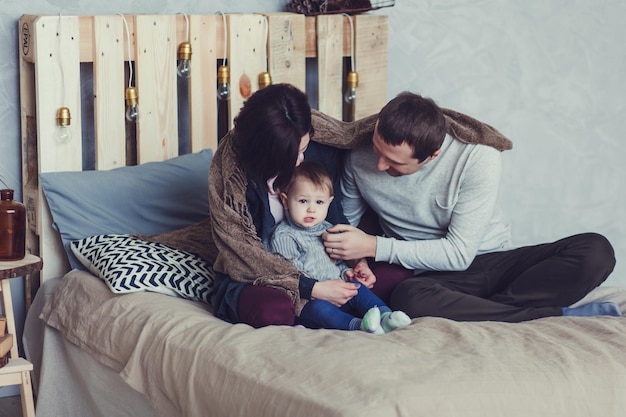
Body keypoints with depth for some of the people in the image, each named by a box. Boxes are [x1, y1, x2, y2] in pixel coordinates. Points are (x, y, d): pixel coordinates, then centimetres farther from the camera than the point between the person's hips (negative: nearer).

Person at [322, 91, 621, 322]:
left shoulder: (478, 157, -18)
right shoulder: (360, 161, -7)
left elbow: (459, 253, -18)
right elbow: (344, 224, 11)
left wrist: (376, 247, -22)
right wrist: (359, 263, -11)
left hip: (495, 261, -1)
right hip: (433, 277, 1)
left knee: (596, 250, -24)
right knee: (407, 298, -39)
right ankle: (558, 316, -25)